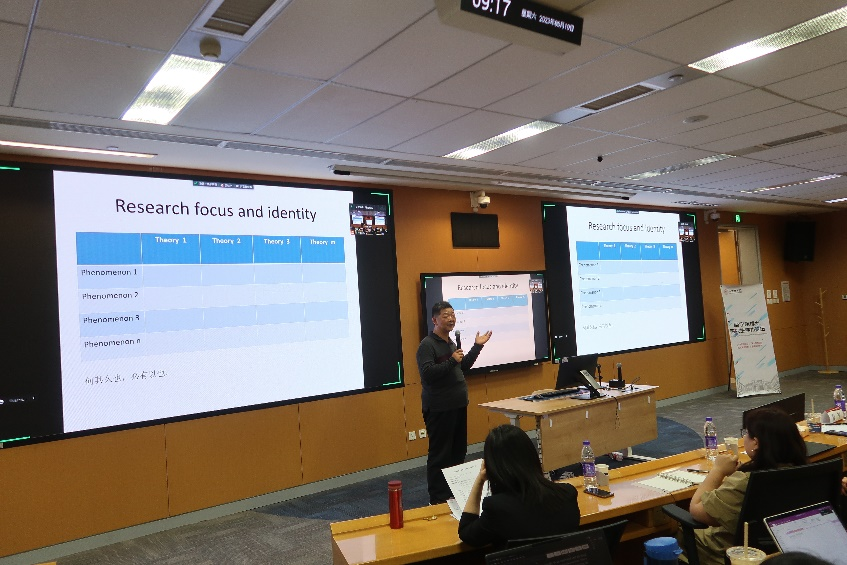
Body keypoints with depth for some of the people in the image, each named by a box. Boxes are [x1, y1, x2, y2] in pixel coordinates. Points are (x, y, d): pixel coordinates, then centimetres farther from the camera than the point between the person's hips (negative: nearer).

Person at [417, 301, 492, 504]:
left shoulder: (450, 342, 14)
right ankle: (438, 499, 5)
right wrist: (452, 361, -26)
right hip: (439, 409, -9)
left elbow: (462, 367, 25)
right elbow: (427, 373, -25)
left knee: (459, 451, 14)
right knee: (440, 455, -4)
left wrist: (477, 347, 20)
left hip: (458, 406, 9)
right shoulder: (427, 345, -14)